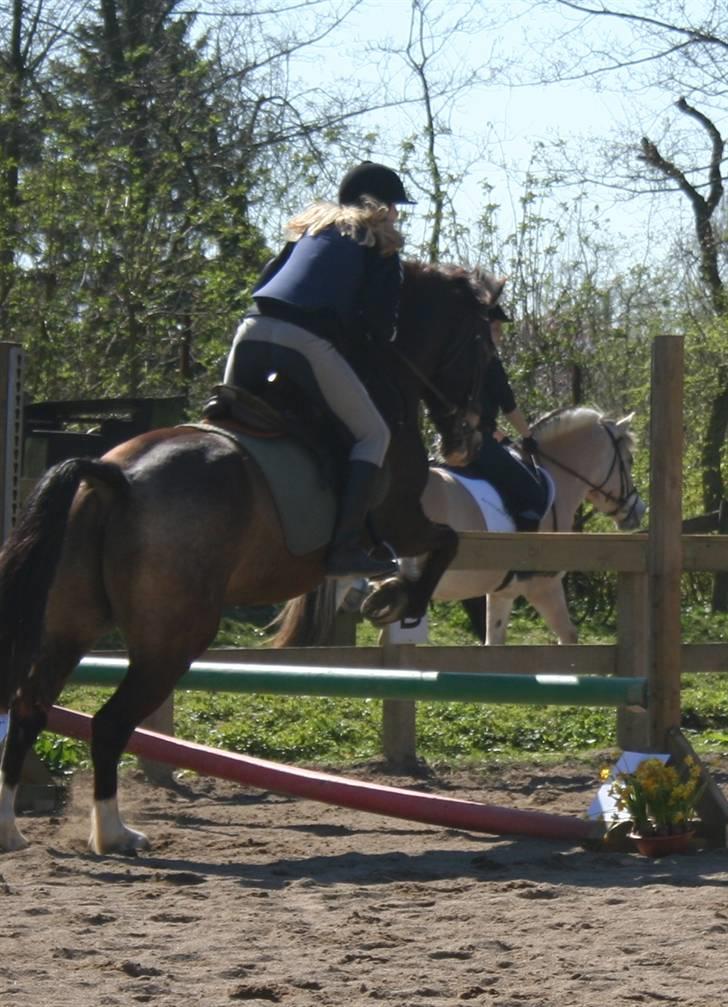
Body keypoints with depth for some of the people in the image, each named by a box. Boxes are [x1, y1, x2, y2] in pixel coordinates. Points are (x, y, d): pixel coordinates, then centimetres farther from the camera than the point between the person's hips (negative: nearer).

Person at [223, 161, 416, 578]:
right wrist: (380, 341, 22)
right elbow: (381, 321, 2)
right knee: (373, 434, 2)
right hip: (307, 340, -6)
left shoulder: (313, 225, 31)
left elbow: (263, 282, 27)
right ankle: (345, 547, -12)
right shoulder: (381, 245, 13)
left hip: (253, 327, 6)